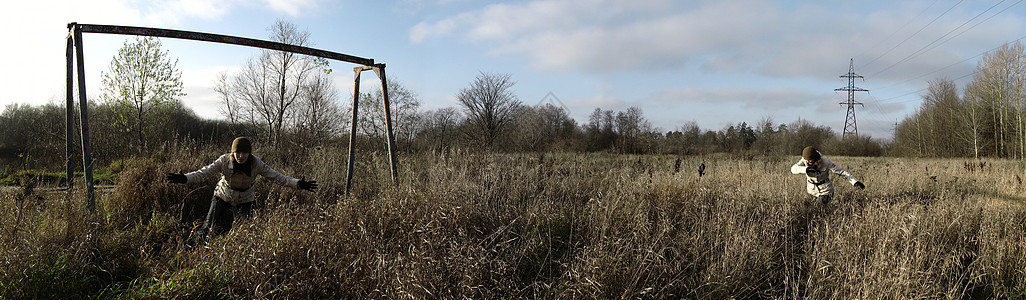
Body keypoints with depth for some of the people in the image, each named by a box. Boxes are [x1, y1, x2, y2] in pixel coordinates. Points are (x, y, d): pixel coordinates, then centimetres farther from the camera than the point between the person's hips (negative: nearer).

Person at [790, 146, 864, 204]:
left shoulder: (825, 162, -25)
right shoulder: (804, 160, -18)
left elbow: (842, 172, -22)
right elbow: (793, 169, -33)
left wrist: (855, 182, -31)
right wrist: (806, 169, -52)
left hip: (825, 190, -3)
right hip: (812, 190, 3)